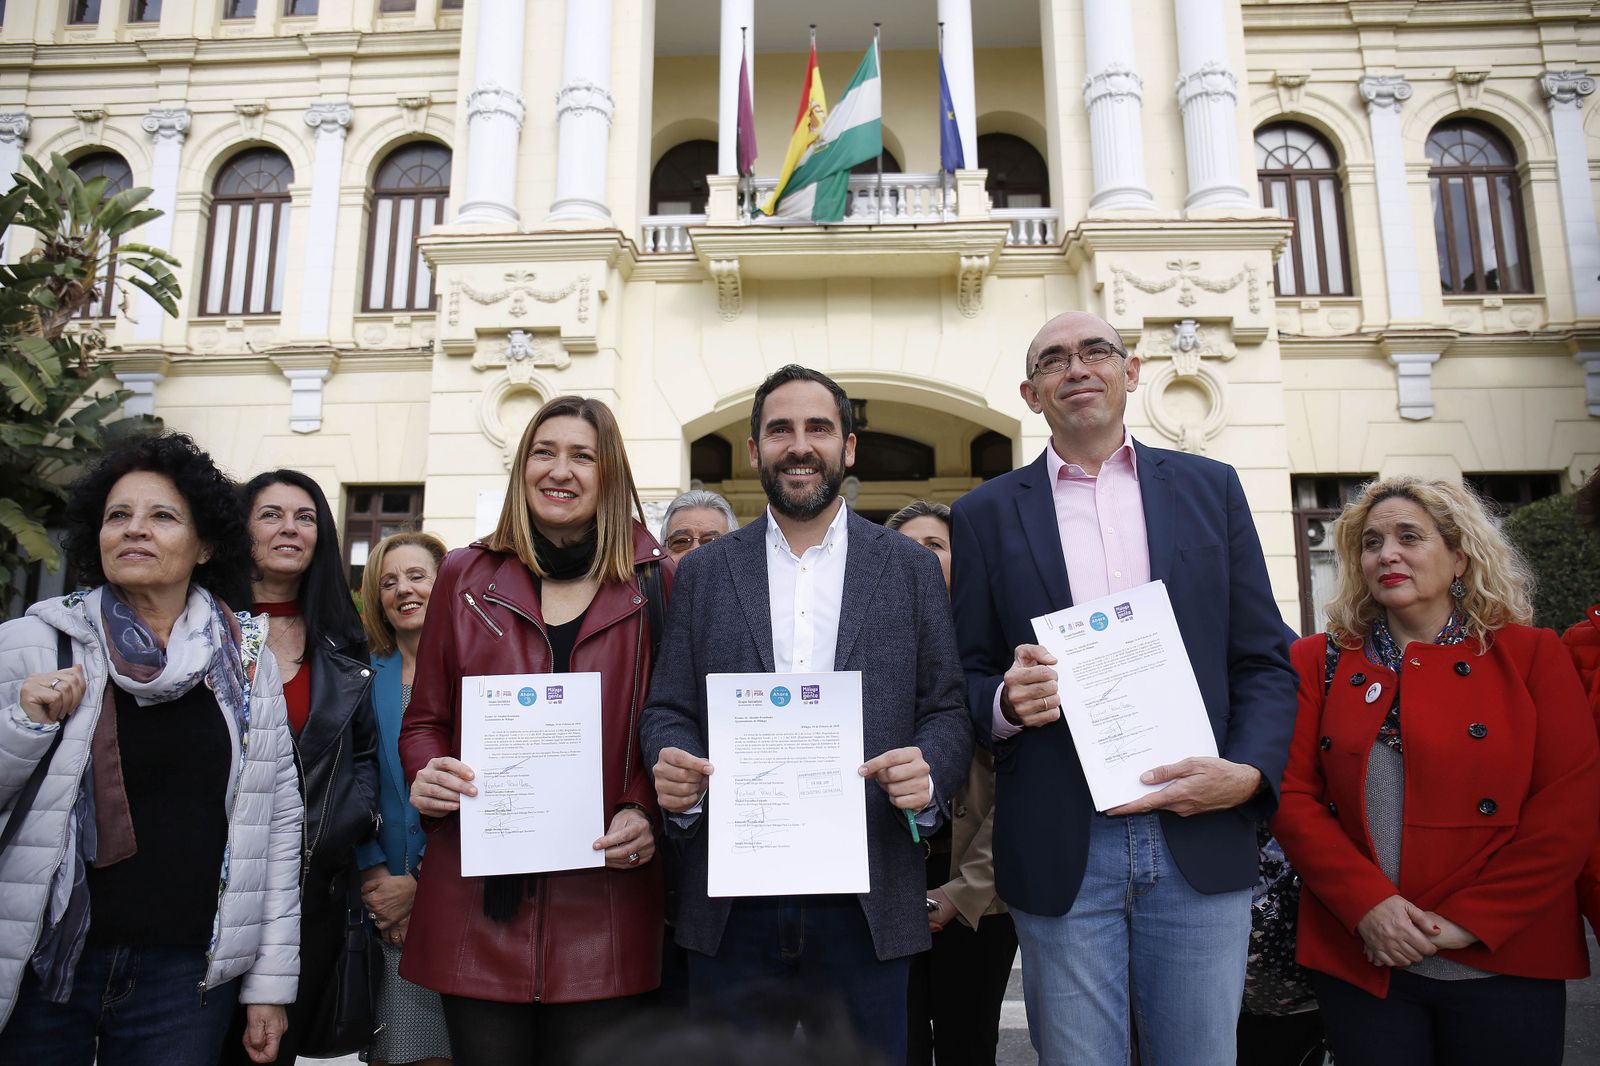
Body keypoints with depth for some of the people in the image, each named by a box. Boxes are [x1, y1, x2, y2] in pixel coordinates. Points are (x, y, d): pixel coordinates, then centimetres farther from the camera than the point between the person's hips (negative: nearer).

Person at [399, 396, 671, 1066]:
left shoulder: (653, 583, 4)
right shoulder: (466, 576, 8)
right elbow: (424, 719, 13)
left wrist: (644, 815, -11)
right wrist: (425, 776, -7)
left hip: (603, 898, -1)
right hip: (478, 897, 1)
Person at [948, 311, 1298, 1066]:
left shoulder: (1210, 488, 9)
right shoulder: (985, 514, 6)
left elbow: (1265, 658, 7)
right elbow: (968, 679, 7)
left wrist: (1250, 772, -9)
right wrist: (1006, 700, -15)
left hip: (1201, 837, 1)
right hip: (1061, 853, -1)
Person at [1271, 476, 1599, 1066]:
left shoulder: (1532, 655, 2)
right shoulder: (1318, 661, 4)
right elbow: (1292, 796, -2)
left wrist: (1467, 919, -12)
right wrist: (1367, 904, -14)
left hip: (1503, 959, 0)